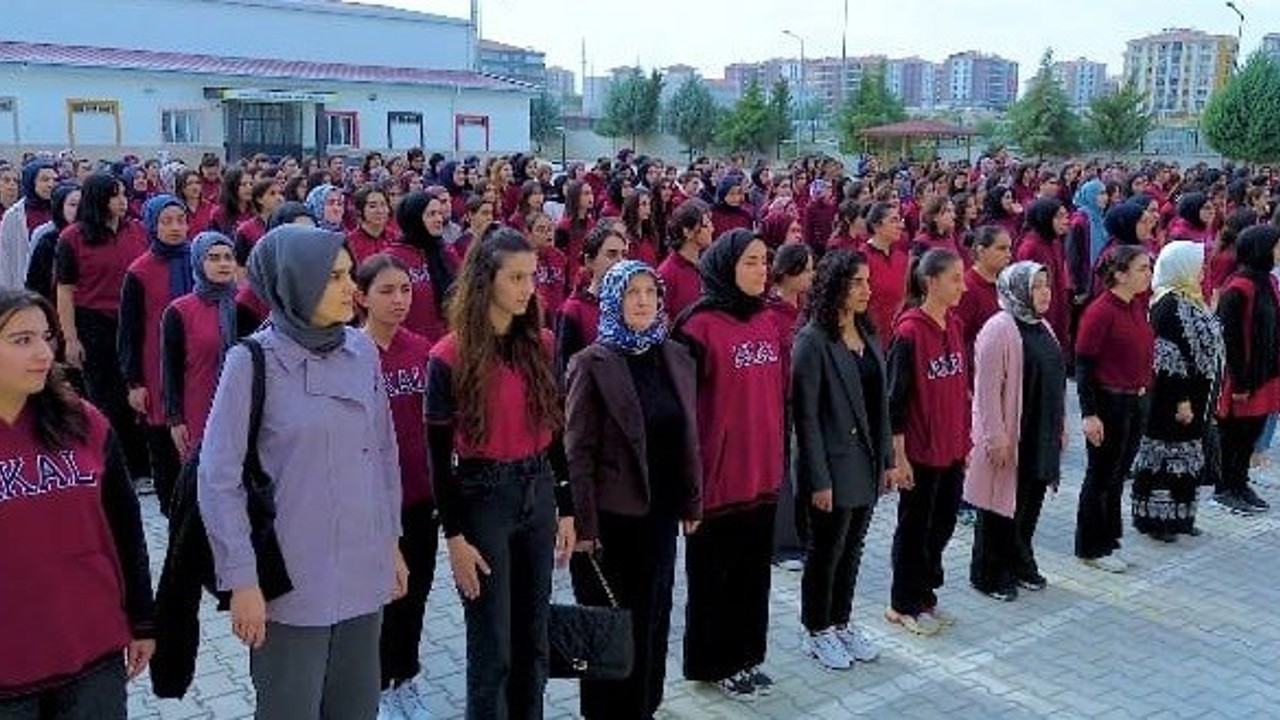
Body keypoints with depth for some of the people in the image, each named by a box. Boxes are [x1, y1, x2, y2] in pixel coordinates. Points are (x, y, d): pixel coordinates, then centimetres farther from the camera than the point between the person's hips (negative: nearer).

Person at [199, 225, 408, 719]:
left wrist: (392, 540, 13)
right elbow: (218, 480, -10)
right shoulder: (254, 361, -11)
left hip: (365, 571, 4)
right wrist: (241, 579, -11)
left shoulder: (362, 350, 1)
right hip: (292, 579, -4)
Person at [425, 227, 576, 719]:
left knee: (533, 638, 16)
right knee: (492, 649, 4)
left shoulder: (542, 346, 3)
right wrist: (454, 536, -11)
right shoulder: (450, 357, -11)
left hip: (539, 492, 5)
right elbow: (439, 453, -9)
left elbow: (554, 433, 9)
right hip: (482, 496, -5)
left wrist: (566, 509, 8)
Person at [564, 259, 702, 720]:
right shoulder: (592, 363, -10)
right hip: (610, 514, -5)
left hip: (660, 511, 5)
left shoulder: (677, 358, 5)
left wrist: (692, 503, 8)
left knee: (653, 613, 15)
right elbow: (577, 450, -11)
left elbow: (689, 438, 9)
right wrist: (583, 522, -14)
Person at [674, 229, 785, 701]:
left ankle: (747, 655, 32)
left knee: (753, 572, 16)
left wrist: (776, 458, 16)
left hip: (762, 472, 7)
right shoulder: (700, 325, -14)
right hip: (718, 473, -6)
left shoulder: (768, 325, 8)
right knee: (713, 575, 9)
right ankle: (713, 662, 25)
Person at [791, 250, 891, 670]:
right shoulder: (812, 340, -15)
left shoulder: (868, 335, 7)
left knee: (852, 550, 18)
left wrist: (887, 458, 9)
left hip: (867, 465, 7)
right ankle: (817, 632, 26)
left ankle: (842, 622, 34)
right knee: (826, 553, 9)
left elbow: (880, 402, 11)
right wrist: (818, 479, -17)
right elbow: (805, 415, -16)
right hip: (833, 467, -6)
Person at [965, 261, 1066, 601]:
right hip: (1009, 437, -8)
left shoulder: (1043, 327, 11)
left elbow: (1056, 381, 18)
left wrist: (1059, 427, 17)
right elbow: (987, 389, -19)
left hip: (1041, 436, 8)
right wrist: (996, 438, -20)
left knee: (1030, 504, 16)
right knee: (1002, 504, 3)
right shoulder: (999, 329, -16)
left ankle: (1021, 564, 32)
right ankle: (989, 574, 16)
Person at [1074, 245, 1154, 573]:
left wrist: (1144, 394, 12)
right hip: (1109, 403, -8)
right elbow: (1083, 365, -17)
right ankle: (1091, 548, 18)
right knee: (1101, 477, 4)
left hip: (1137, 402, 8)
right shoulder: (1100, 311, -17)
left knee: (1118, 475, 17)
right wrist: (1089, 414, -20)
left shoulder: (1138, 307, 7)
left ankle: (1109, 541, 30)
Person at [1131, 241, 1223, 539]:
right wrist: (1181, 400, -21)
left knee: (1187, 456, 15)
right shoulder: (1169, 306, -19)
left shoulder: (1189, 302, 11)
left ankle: (1179, 515, 26)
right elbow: (1169, 359, -22)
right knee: (1166, 454, 0)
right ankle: (1153, 517, 11)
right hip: (1172, 399, -10)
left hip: (1193, 396, 10)